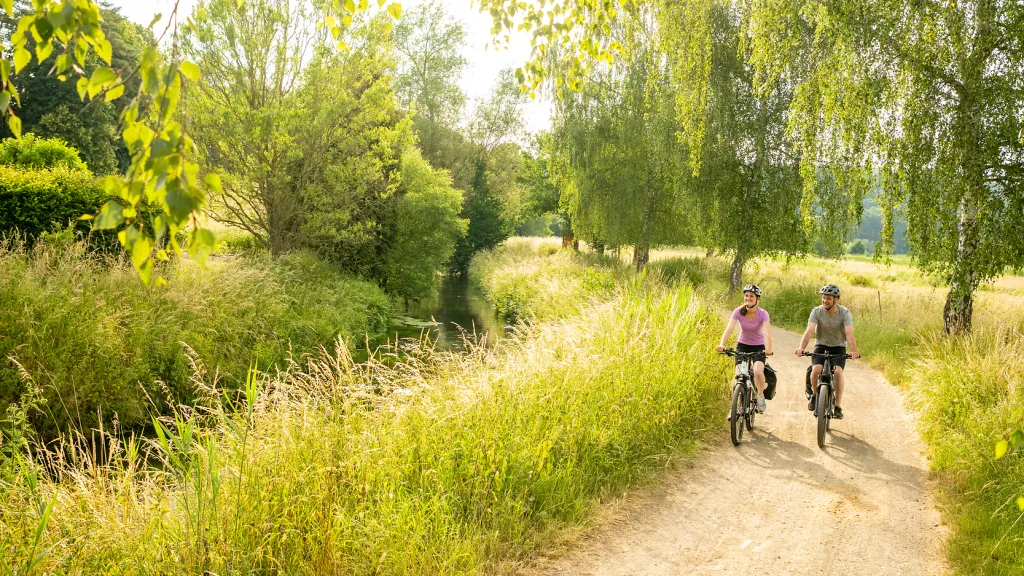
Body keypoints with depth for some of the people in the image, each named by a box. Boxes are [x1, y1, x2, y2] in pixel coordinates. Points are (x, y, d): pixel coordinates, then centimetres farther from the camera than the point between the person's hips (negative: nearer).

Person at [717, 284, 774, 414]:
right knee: (739, 376, -15)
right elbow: (729, 329, -27)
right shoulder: (738, 312, -15)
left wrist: (768, 348, -50)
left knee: (757, 371, -26)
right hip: (742, 345, 2)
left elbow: (767, 332, -32)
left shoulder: (763, 313, -19)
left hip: (758, 346, -1)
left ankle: (760, 396, 3)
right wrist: (722, 344, -44)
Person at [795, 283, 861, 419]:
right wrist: (801, 348, -44)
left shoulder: (845, 313, -18)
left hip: (838, 347, -1)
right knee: (816, 370, -25)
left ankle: (838, 407, -14)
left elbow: (849, 333, -30)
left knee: (838, 371, -24)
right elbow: (809, 331, -27)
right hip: (821, 346, 1)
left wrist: (853, 351, -47)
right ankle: (814, 394, 5)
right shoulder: (817, 311, -16)